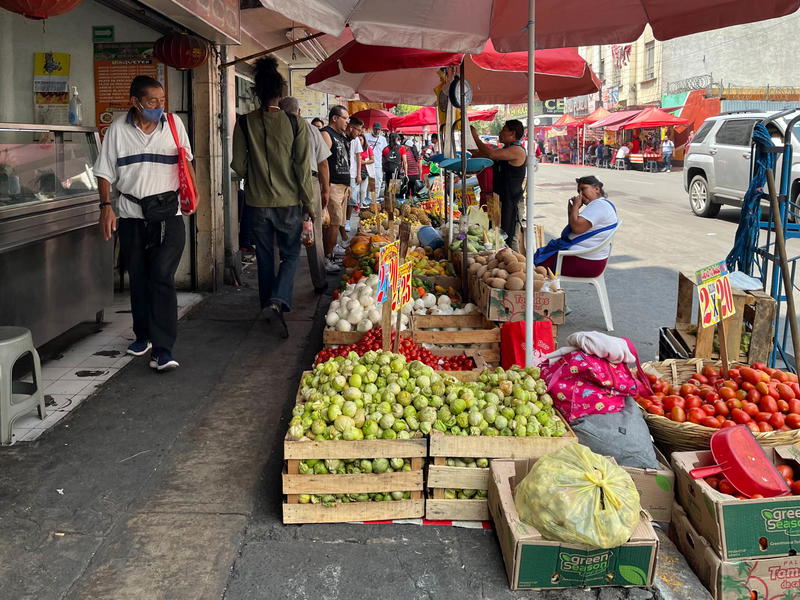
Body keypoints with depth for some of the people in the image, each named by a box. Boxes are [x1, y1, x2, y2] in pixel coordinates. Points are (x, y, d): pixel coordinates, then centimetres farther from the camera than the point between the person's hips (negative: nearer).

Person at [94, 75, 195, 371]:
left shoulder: (174, 124, 1)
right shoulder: (118, 129, -1)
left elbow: (185, 162, 15)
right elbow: (105, 172, 3)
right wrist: (106, 206, -7)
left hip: (168, 213, -1)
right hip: (132, 214, 2)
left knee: (162, 276, -12)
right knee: (138, 278, 12)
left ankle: (163, 349, -12)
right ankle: (143, 335, 31)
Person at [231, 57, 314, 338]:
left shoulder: (245, 123, -6)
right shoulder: (294, 122, -9)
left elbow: (238, 164, -3)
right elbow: (303, 166, -8)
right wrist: (309, 202, 0)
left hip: (257, 201, 2)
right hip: (288, 200, -2)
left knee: (265, 256, 15)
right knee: (290, 254, 10)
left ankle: (268, 305, 26)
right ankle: (277, 302, -11)